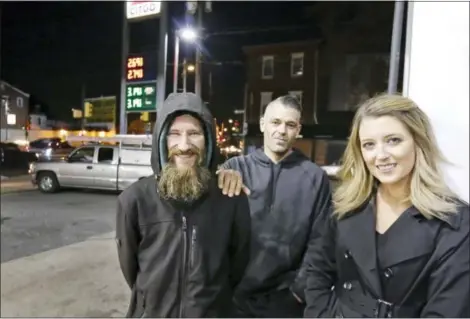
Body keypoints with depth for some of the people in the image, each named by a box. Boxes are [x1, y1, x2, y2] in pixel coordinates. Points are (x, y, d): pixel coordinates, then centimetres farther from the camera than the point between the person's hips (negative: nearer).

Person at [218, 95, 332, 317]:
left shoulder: (315, 177, -6)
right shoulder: (238, 166, -4)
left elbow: (317, 242, -3)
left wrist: (301, 288, -5)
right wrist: (220, 176, -31)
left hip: (285, 297, -1)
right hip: (236, 293, 1)